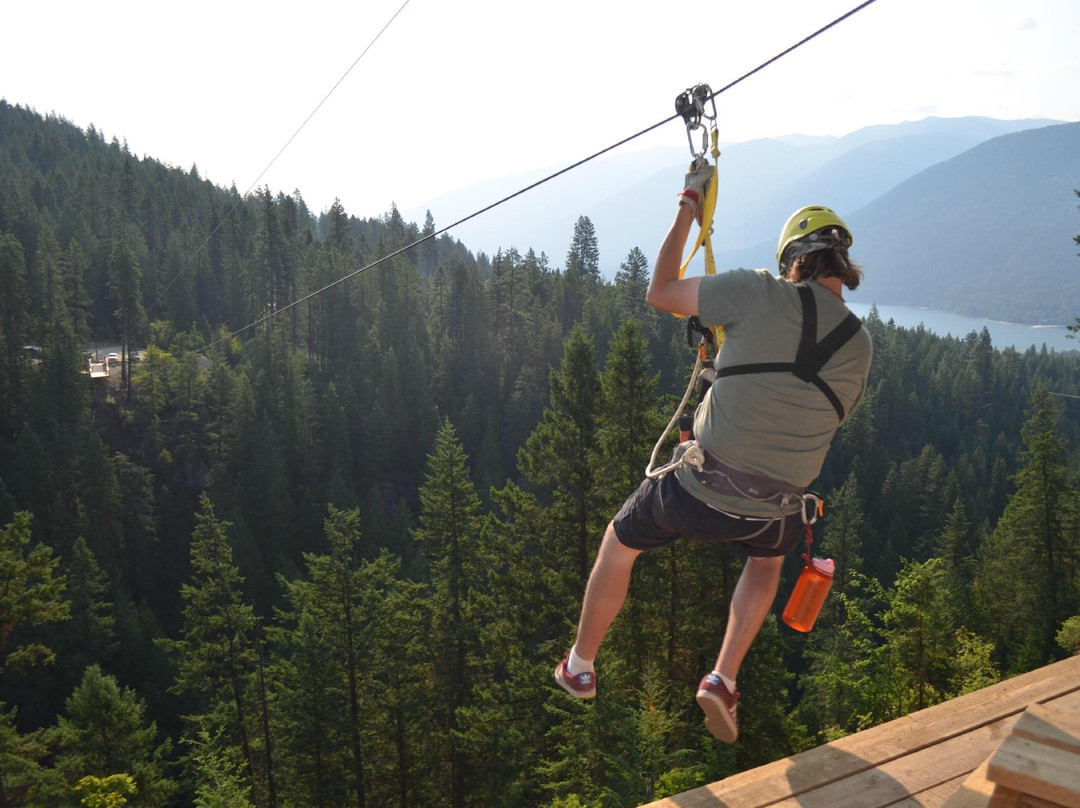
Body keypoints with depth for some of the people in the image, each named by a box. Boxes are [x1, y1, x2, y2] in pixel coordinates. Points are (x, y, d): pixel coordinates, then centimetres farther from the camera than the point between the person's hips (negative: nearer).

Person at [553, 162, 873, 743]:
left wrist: (687, 209, 13)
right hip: (773, 512, 3)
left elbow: (659, 294, 2)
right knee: (767, 559, 39)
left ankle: (579, 668, 42)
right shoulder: (859, 345, 4)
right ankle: (724, 679, 25)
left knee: (619, 544, 26)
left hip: (697, 492, -3)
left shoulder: (760, 294, -9)